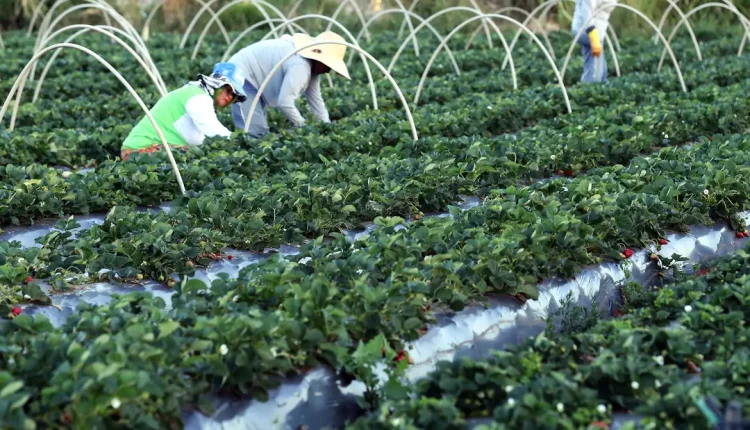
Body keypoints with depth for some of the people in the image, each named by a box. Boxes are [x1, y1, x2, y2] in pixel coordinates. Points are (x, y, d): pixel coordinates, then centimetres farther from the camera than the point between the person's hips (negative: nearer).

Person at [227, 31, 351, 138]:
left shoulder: (312, 65, 2)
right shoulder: (300, 66, -31)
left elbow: (315, 100, 8)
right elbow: (284, 103, -34)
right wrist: (303, 126, -20)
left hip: (254, 79, 11)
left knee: (261, 131, 7)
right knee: (255, 131, -22)